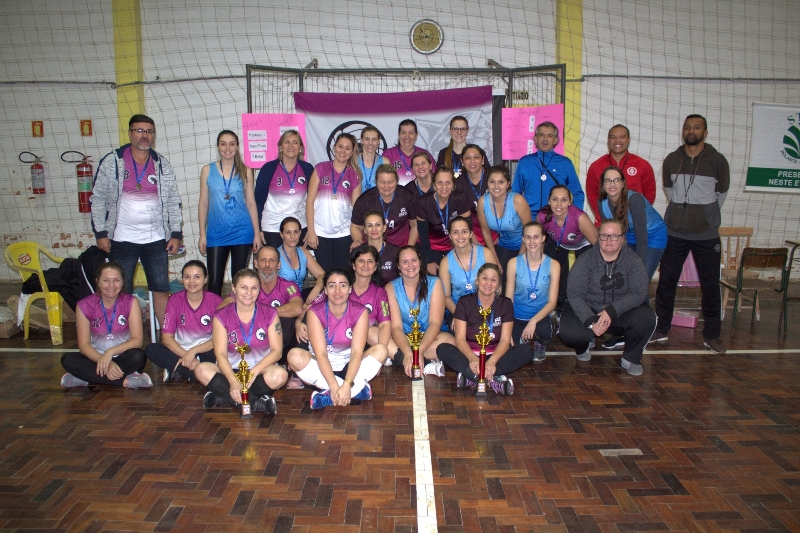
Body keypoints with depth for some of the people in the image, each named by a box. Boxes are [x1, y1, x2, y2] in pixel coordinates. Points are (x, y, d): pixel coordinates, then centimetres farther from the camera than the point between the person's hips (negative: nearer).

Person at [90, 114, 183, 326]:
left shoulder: (162, 165, 7)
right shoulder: (111, 162, 0)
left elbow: (173, 201, 8)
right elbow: (98, 199, 1)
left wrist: (176, 234, 1)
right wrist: (100, 233, -5)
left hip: (156, 239, 2)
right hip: (122, 239, -1)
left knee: (161, 290, 5)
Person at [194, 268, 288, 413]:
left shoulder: (269, 314, 1)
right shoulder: (221, 316, -1)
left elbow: (276, 351, -5)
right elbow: (221, 354, -11)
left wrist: (254, 371, -22)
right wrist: (234, 382, -28)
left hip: (261, 369, -1)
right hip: (231, 371, 1)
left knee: (280, 375, -34)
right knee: (202, 370, -28)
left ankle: (224, 398, -27)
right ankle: (256, 402, -32)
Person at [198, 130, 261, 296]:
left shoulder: (245, 171, 4)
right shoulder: (207, 170, 4)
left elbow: (251, 203, 5)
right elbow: (203, 204, 6)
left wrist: (257, 233, 2)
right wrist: (202, 235, 2)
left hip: (242, 232, 0)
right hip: (216, 233, 0)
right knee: (214, 282, -2)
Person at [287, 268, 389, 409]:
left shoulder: (360, 312, -13)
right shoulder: (315, 312, -15)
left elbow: (357, 352, -22)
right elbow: (320, 353, -24)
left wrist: (346, 385, -37)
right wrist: (334, 386, -37)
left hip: (350, 366, 1)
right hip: (322, 366, -1)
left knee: (380, 350, -23)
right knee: (295, 356, -30)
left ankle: (329, 397, -32)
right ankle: (358, 388, -31)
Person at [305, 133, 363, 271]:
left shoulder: (355, 175, 7)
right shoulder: (321, 169, 3)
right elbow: (310, 201, 1)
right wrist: (310, 231, -6)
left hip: (344, 233, 1)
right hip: (321, 232, -1)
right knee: (324, 273, 2)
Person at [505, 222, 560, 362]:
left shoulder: (553, 265, -3)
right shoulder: (514, 263, -4)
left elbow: (552, 302, -6)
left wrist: (534, 320, -24)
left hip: (541, 316, 0)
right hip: (517, 317, 0)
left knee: (544, 332, -35)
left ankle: (539, 343, 5)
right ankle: (524, 338, 14)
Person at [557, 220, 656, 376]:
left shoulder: (633, 261, -8)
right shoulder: (585, 260, -11)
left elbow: (639, 293, -16)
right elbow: (574, 294, -17)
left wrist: (612, 311, -30)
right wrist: (591, 322, -29)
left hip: (622, 312, 1)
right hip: (587, 311, -1)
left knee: (647, 318, -29)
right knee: (566, 332, -29)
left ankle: (631, 358, 1)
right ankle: (584, 346, 12)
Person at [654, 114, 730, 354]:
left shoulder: (717, 161, -2)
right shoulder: (671, 160, 4)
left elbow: (721, 194, 9)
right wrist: (683, 213, 12)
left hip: (706, 235, -2)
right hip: (674, 233, 2)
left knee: (711, 286, 2)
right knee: (666, 282, 6)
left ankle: (711, 336, 14)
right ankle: (661, 330, 18)